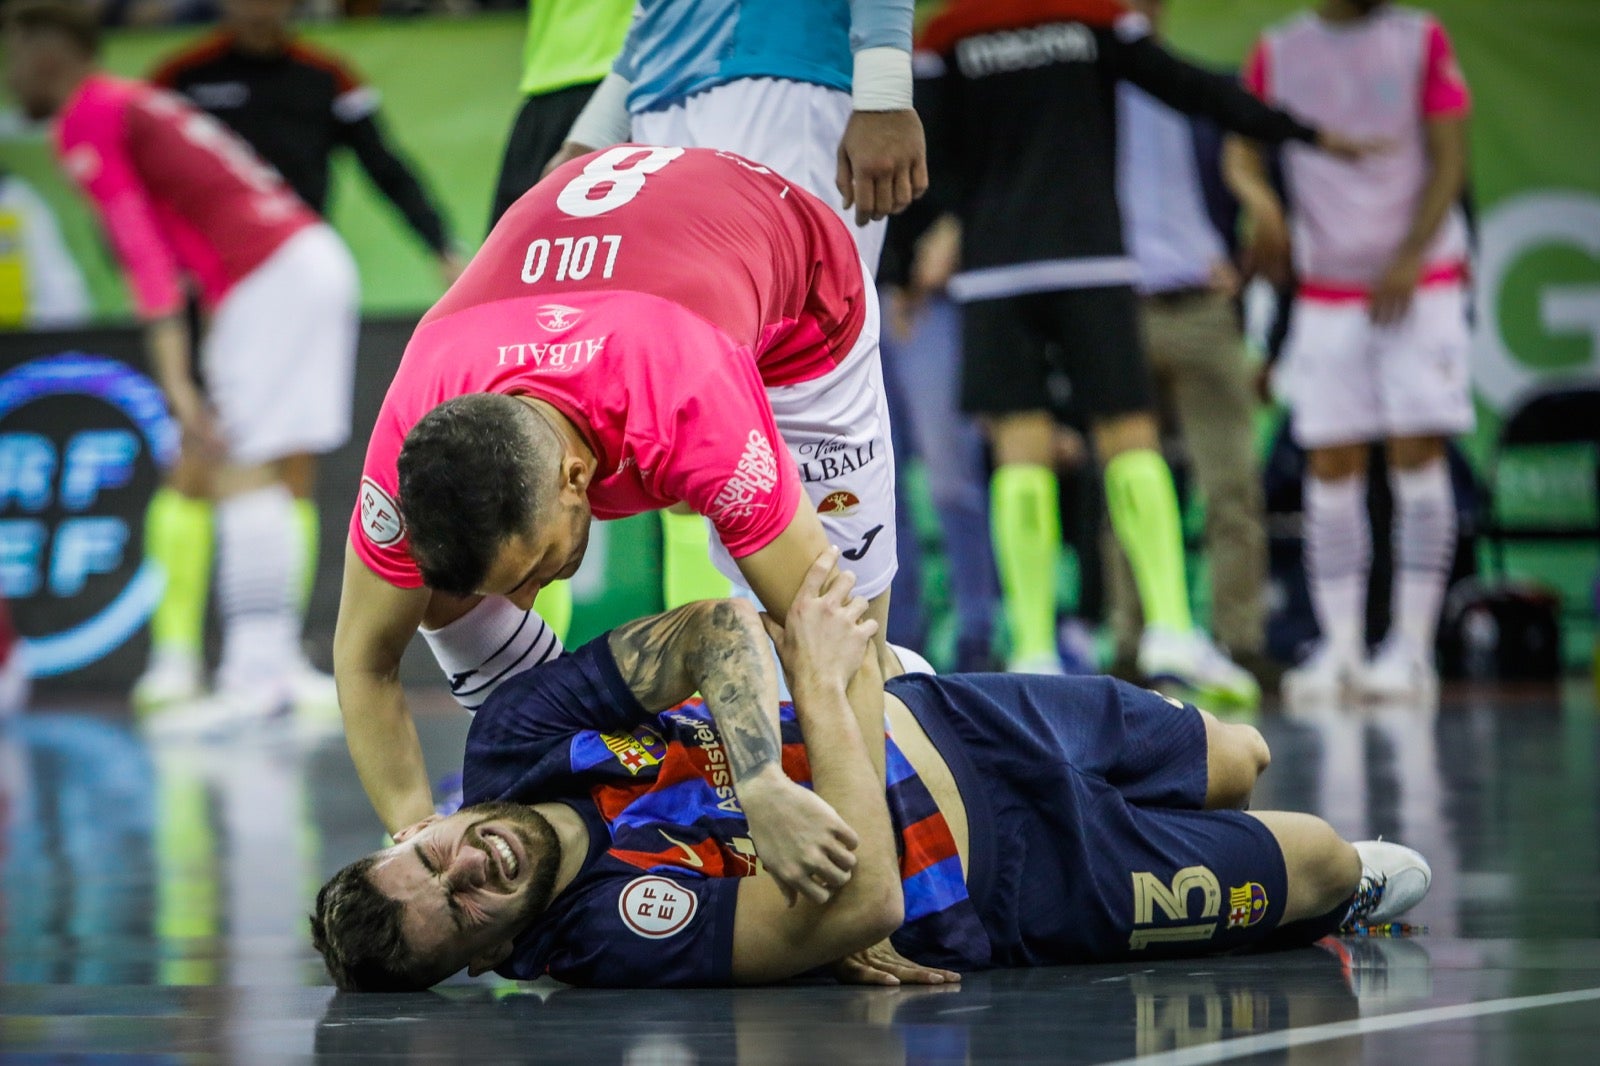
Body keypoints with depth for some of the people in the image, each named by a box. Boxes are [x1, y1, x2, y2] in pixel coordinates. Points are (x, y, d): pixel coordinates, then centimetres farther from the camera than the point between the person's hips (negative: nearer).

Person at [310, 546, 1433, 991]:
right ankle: (1347, 881, 48)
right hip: (1009, 880, -5)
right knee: (1324, 867, 13)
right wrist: (820, 688, -38)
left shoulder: (513, 737, -20)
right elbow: (863, 904, -42)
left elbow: (715, 630, -9)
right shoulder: (616, 936, -37)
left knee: (1242, 761, 26)